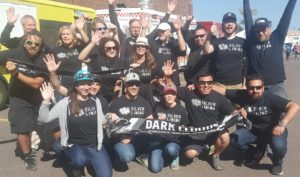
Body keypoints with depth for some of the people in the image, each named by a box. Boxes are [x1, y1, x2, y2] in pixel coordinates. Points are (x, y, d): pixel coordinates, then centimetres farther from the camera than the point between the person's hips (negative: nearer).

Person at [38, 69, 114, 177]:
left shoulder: (95, 101, 1)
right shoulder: (66, 103, -9)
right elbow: (44, 119, -9)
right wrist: (46, 101, -21)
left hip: (95, 145, 2)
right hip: (74, 145, -2)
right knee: (80, 159, -35)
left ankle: (90, 160, 19)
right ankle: (77, 167, 1)